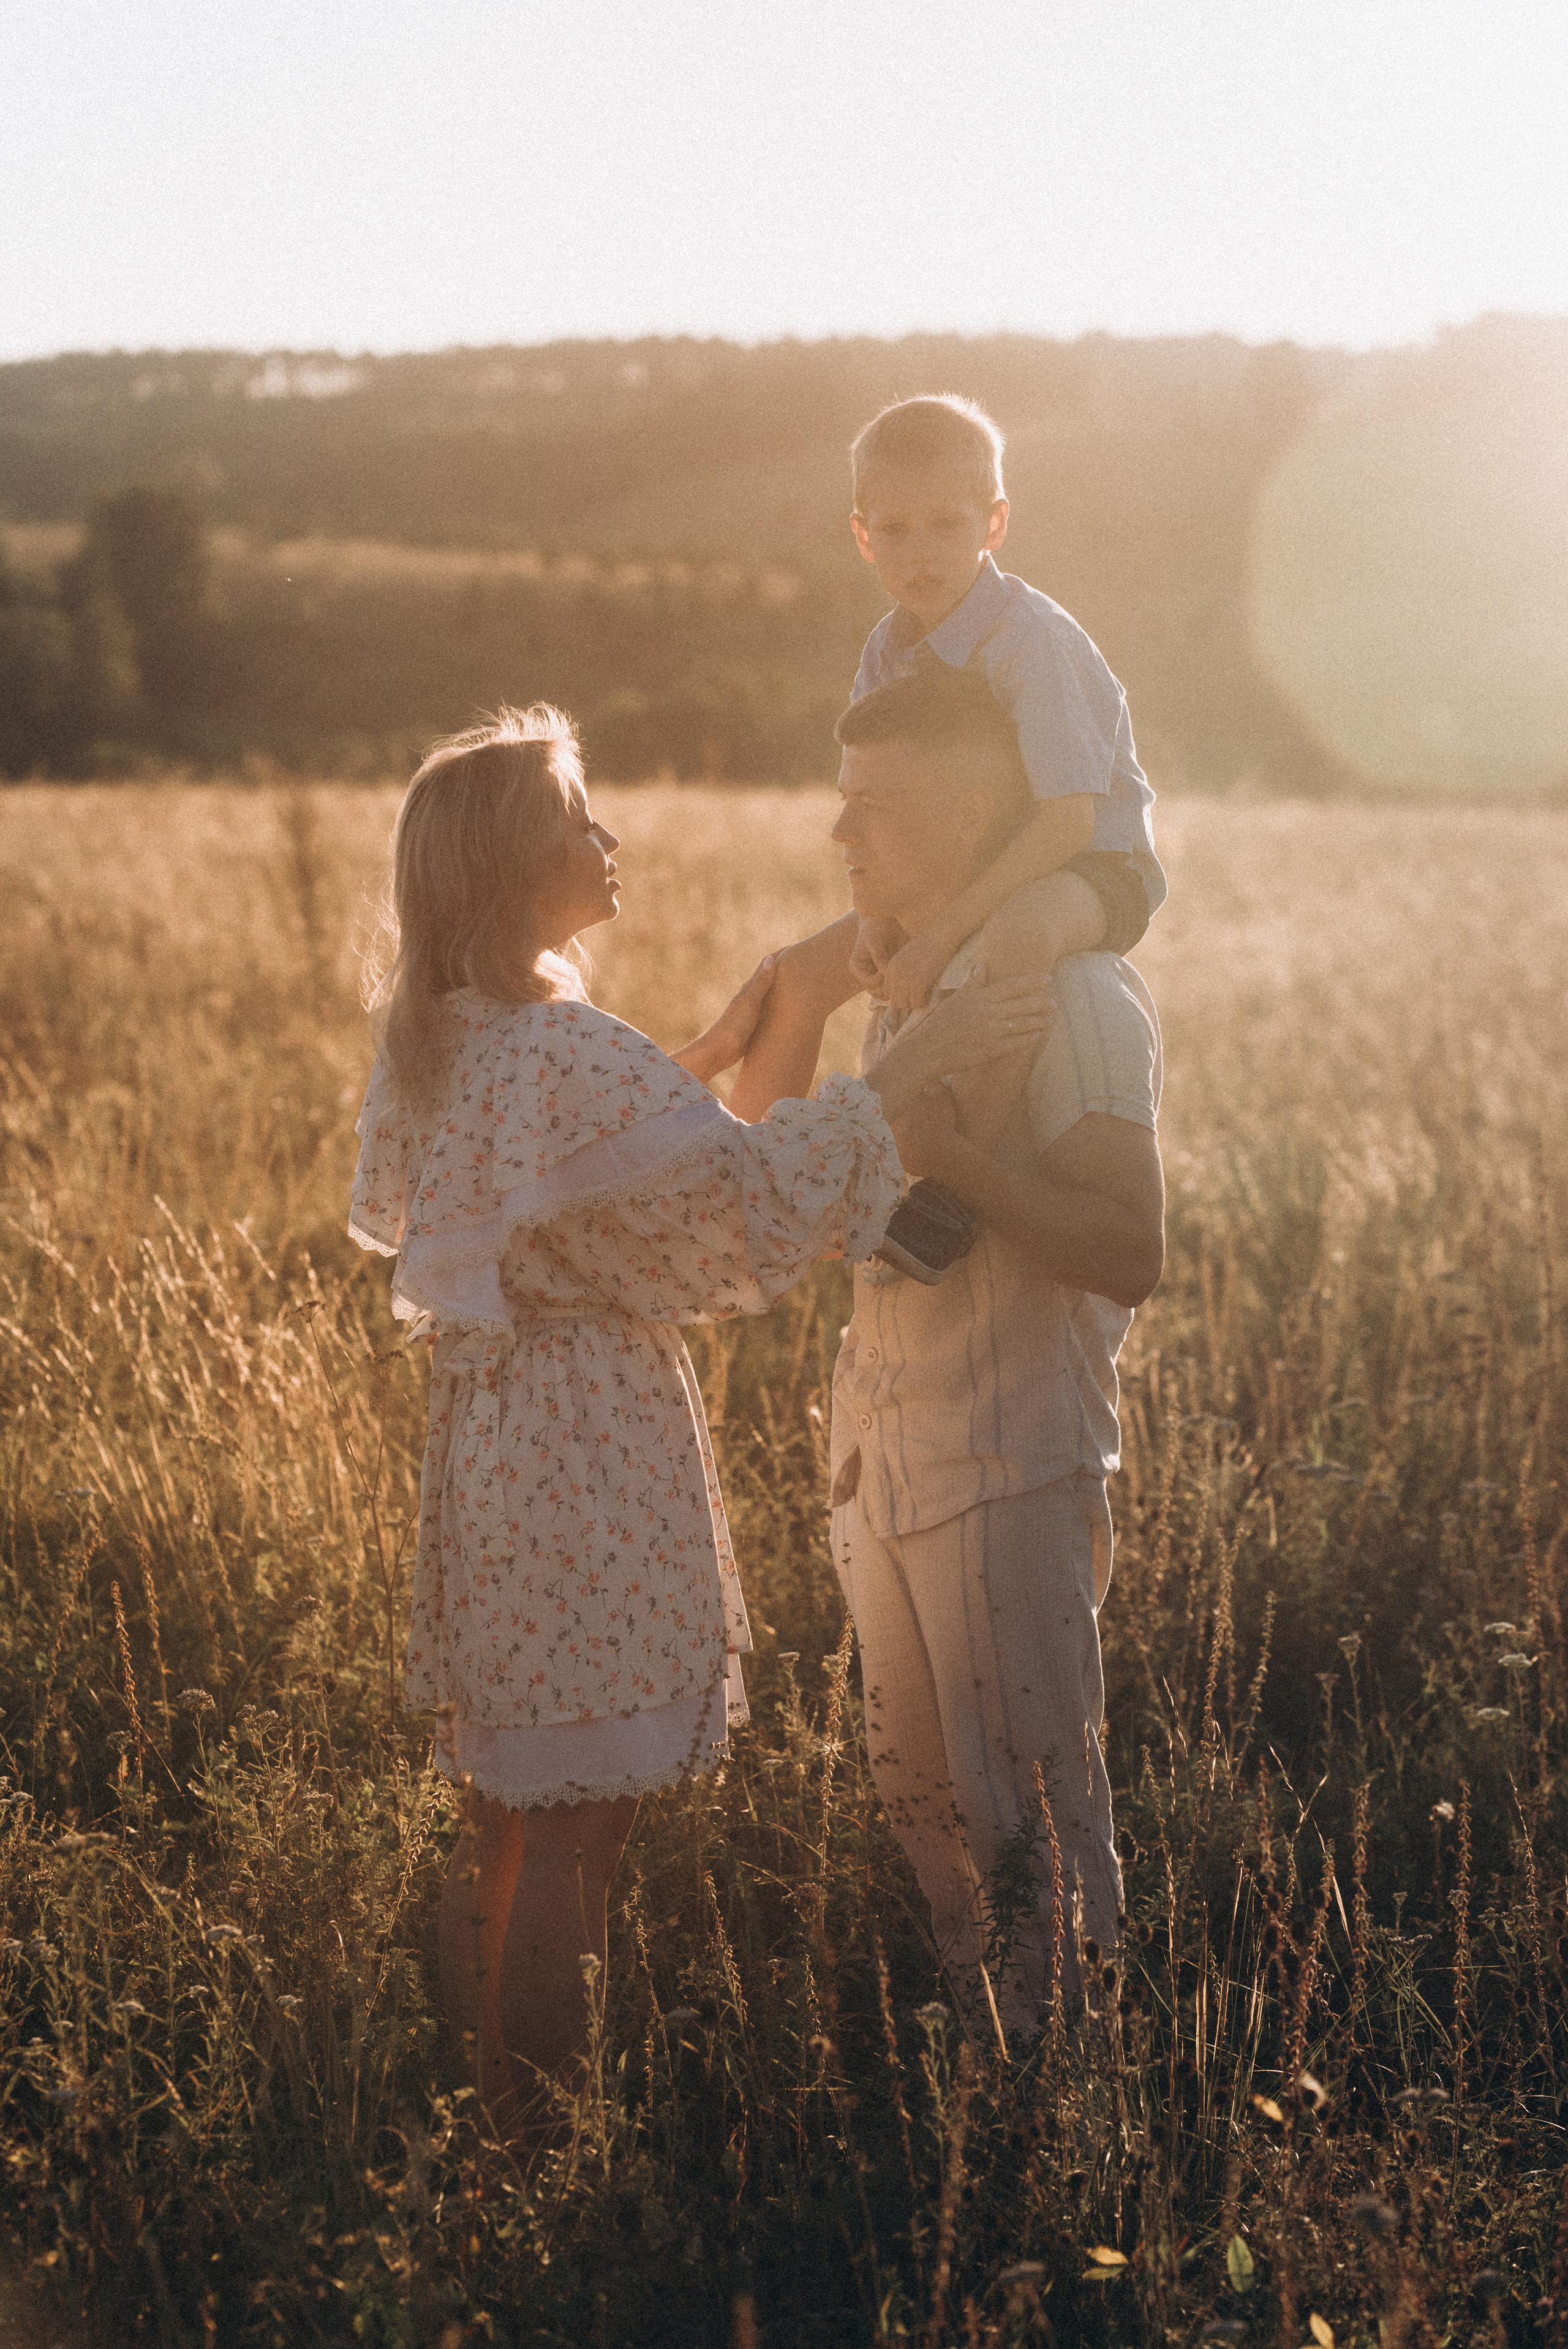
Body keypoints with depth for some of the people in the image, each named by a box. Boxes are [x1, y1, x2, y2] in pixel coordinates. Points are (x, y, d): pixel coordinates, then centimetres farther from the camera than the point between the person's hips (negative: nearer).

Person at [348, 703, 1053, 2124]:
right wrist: (921, 1061, -21)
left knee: (514, 1807, 18)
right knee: (579, 1813, 1)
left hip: (491, 1435, 10)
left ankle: (492, 2094, 29)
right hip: (587, 1455, -10)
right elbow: (749, 1195, -24)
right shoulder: (560, 1050, -21)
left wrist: (706, 1059, 18)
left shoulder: (435, 1036, 8)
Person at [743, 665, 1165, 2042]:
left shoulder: (1070, 995, -15)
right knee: (922, 1795, 17)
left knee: (1028, 1805, 0)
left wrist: (949, 1155, -28)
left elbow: (1130, 1252, -23)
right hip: (891, 1455, 9)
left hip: (1012, 1467, -9)